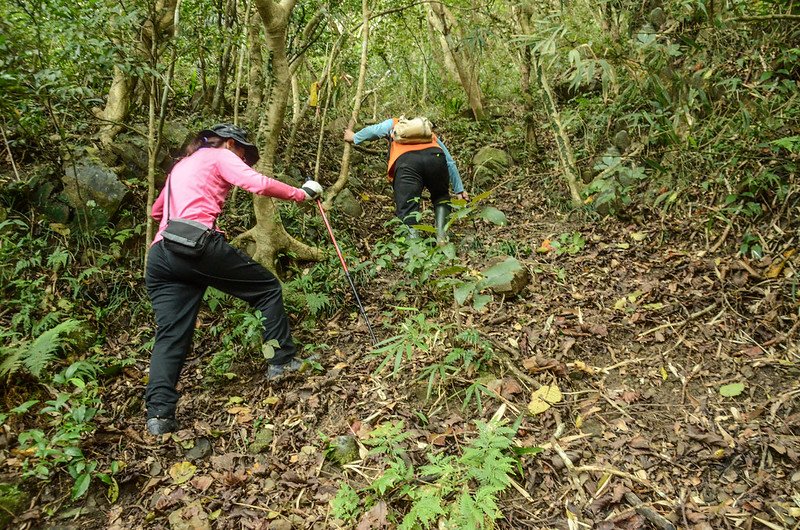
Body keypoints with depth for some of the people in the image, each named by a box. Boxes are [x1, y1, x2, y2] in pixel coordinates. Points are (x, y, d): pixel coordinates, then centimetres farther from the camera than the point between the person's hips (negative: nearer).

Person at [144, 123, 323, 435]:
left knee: (170, 335, 3)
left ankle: (159, 413, -8)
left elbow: (156, 211, 41)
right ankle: (281, 361, 14)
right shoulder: (220, 156, 12)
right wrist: (300, 194, 4)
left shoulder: (182, 165, 34)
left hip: (160, 255, 7)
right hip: (200, 245, -7)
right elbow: (257, 184, -6)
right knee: (268, 287, 11)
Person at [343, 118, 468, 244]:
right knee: (441, 197, 25)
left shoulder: (394, 123, 39)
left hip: (405, 162, -2)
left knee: (407, 209, -3)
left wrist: (354, 137, 38)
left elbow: (374, 130, 20)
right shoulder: (430, 133, 42)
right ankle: (441, 235, 7)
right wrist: (459, 190, 42)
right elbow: (450, 163, 38)